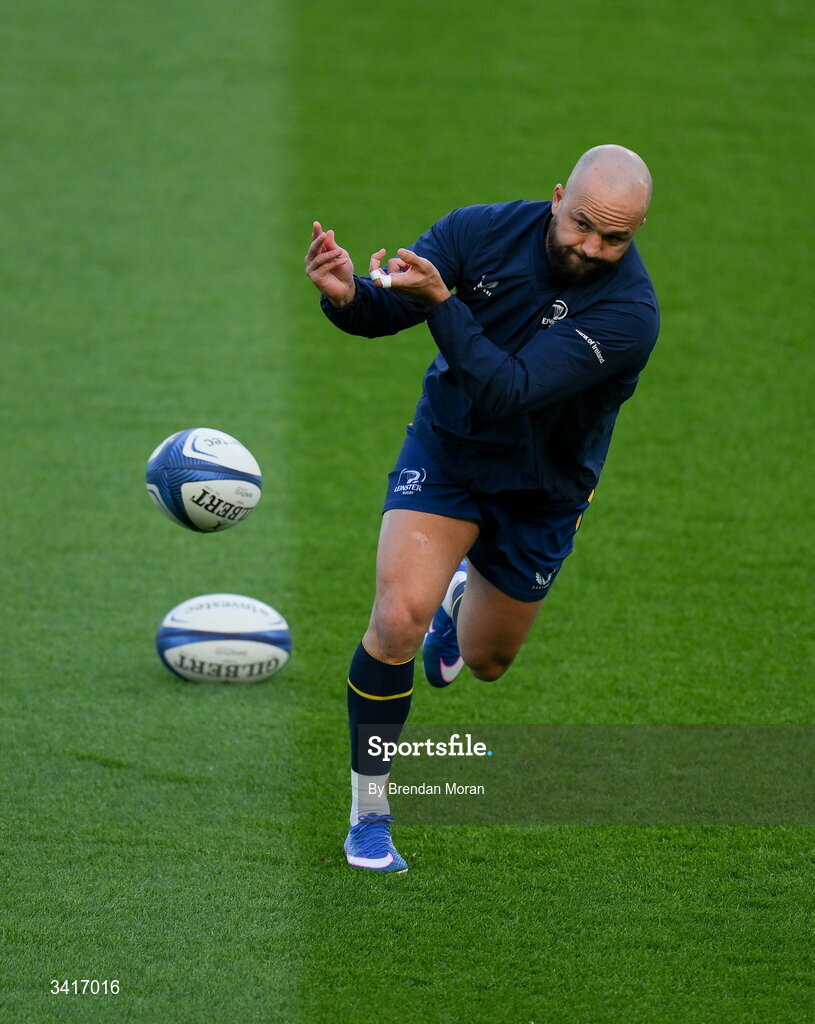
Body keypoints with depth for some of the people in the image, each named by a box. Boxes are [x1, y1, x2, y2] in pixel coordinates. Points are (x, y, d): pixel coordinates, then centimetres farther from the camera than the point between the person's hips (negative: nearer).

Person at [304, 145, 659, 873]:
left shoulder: (629, 312, -30)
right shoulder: (485, 233, -20)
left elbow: (512, 392, -39)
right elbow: (382, 310, -16)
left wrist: (439, 300, -49)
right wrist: (346, 294, -40)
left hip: (539, 494, 0)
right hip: (446, 451, 0)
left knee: (484, 662, 19)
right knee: (398, 618, -22)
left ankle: (466, 589, 58)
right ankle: (369, 814, -7)